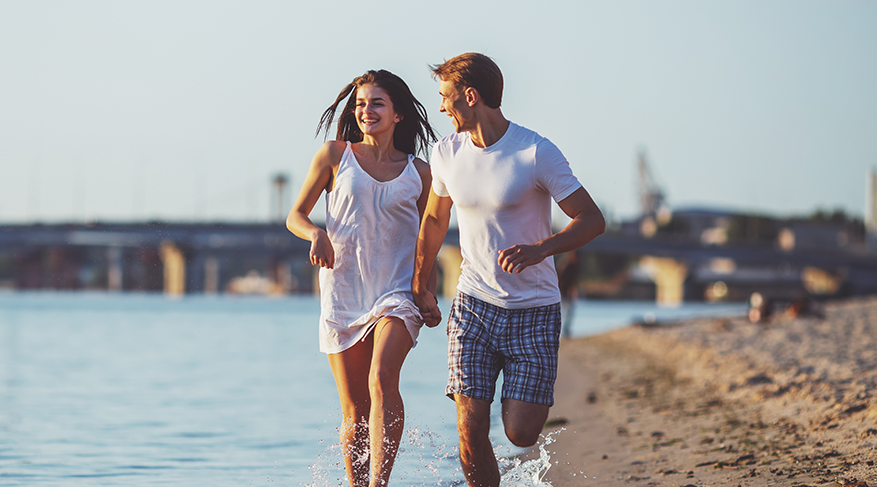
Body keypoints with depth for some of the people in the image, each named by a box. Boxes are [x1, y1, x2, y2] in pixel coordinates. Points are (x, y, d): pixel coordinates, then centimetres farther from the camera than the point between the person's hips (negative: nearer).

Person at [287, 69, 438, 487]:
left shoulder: (418, 173, 8)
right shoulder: (335, 155, 5)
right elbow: (295, 215, 8)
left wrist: (431, 296, 6)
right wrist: (316, 234, -14)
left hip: (397, 292, -1)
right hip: (342, 291, 1)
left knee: (382, 381, -25)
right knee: (355, 412, 2)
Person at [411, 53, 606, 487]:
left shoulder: (537, 153, -14)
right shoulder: (446, 153, 1)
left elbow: (592, 220, -11)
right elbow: (434, 220, 18)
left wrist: (539, 249, -27)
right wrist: (420, 287, 23)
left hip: (534, 310, -3)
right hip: (474, 304, 3)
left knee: (521, 434, -7)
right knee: (470, 432, -10)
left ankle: (532, 402, 29)